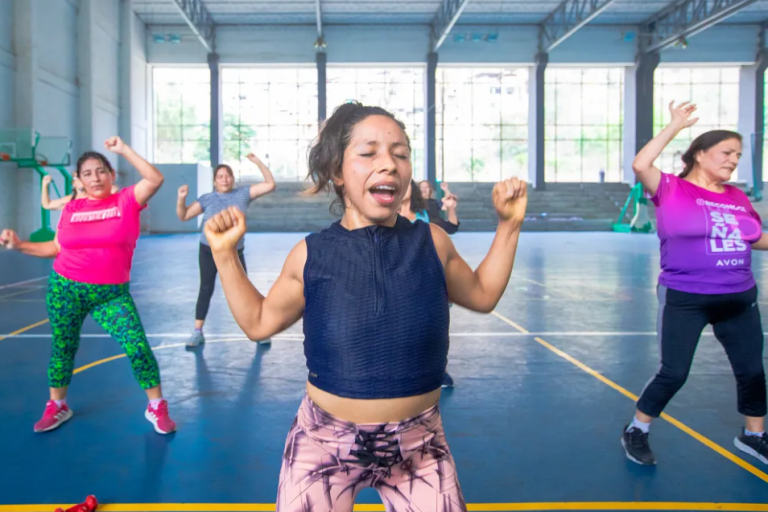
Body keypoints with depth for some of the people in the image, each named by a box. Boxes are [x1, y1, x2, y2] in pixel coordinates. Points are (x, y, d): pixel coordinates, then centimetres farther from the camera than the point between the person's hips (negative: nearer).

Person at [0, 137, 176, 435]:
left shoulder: (126, 200, -3)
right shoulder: (71, 209, 4)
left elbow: (155, 179, -18)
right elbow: (56, 248, 12)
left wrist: (123, 149, -15)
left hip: (112, 293, -2)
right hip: (65, 288, 3)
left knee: (137, 347, -11)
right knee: (63, 348, 14)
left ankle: (157, 407, 6)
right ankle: (56, 406, 35)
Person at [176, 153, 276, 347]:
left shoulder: (243, 194, -1)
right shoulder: (207, 199, -1)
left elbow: (270, 185, -6)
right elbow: (183, 216, 2)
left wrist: (258, 162, -13)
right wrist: (181, 198, -15)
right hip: (208, 250, 1)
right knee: (206, 290, 5)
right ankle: (197, 333, 13)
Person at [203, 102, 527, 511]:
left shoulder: (431, 242, -5)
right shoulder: (311, 255, -8)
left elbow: (482, 295, 13)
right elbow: (259, 321, 7)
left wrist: (509, 225, 6)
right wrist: (225, 254, -2)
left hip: (419, 445, 1)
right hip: (324, 443, -1)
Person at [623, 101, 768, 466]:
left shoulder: (737, 198, 7)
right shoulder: (672, 190, -8)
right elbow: (640, 165, -25)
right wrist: (676, 126, -21)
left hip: (739, 299, 6)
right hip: (684, 299, -6)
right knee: (673, 374, -3)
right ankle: (636, 432, 17)